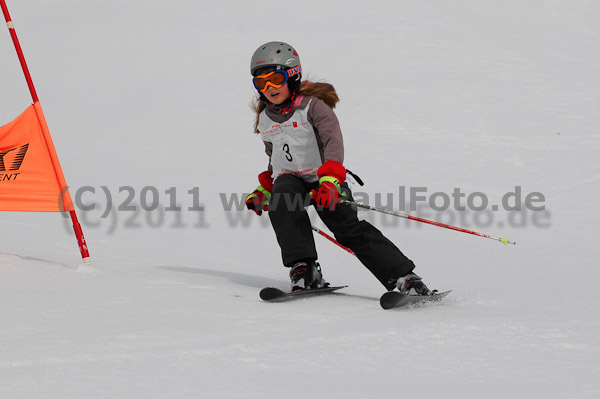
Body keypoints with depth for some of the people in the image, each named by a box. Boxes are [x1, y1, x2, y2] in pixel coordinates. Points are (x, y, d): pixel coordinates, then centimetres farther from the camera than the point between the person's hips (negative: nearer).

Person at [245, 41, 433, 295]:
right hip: (288, 179, 4)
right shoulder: (265, 119, 11)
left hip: (324, 180, -4)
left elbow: (333, 141, -24)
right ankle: (304, 271, -32)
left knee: (349, 227, -22)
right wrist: (265, 189, 21)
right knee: (281, 200, -32)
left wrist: (329, 179, -39)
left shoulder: (312, 106, -9)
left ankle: (403, 277, -24)